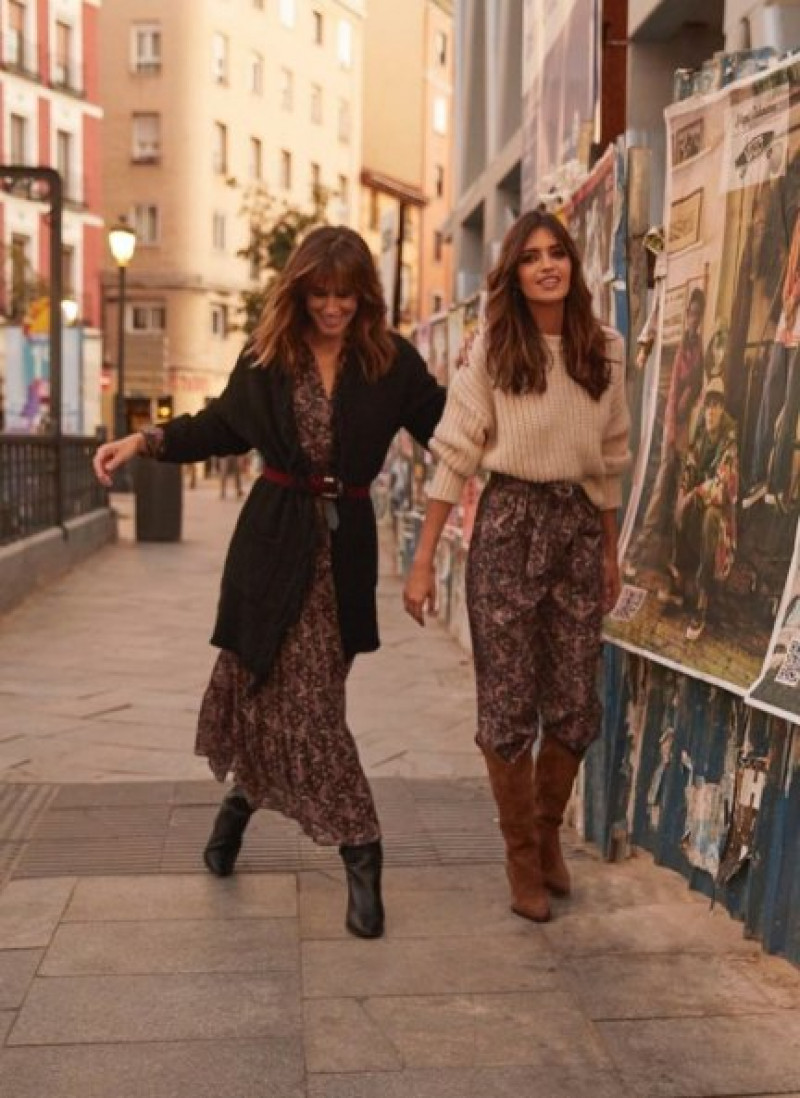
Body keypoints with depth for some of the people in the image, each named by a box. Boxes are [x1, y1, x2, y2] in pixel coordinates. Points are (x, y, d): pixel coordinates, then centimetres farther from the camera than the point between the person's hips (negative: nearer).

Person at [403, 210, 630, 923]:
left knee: (576, 706, 7)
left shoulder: (605, 351, 5)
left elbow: (609, 461, 13)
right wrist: (424, 561, -9)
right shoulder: (493, 349, -6)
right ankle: (522, 858, 21)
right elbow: (455, 454, -7)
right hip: (509, 525, -3)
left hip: (578, 527, 3)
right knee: (509, 705, 3)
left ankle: (549, 834, 32)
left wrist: (611, 554, 15)